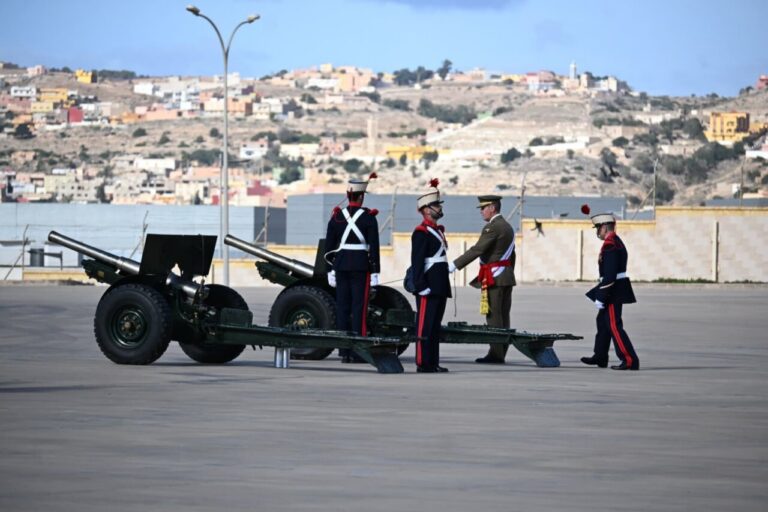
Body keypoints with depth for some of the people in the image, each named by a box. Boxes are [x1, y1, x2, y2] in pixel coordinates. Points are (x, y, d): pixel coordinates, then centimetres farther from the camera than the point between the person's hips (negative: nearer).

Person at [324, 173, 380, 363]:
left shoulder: (337, 216, 4)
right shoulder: (368, 217, -6)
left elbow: (329, 246, 5)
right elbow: (374, 246, -8)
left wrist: (330, 269, 12)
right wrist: (375, 271, -4)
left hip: (341, 265, 3)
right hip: (361, 266, -3)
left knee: (342, 308, 5)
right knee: (359, 308, -2)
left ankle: (344, 352, 5)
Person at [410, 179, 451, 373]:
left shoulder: (437, 231, 20)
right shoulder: (421, 232, -11)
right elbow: (417, 262, -16)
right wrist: (422, 286, -21)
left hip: (439, 289, 10)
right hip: (428, 289, -10)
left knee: (435, 327, 10)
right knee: (425, 327, -8)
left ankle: (433, 363, 13)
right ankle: (423, 363, -8)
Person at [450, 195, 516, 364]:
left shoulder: (492, 227, -13)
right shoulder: (507, 227, 18)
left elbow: (477, 250, -21)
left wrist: (454, 265, -21)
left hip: (494, 278, -10)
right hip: (506, 276, 10)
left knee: (493, 317, -8)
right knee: (503, 317, 8)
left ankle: (495, 354, -9)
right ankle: (500, 353, 9)